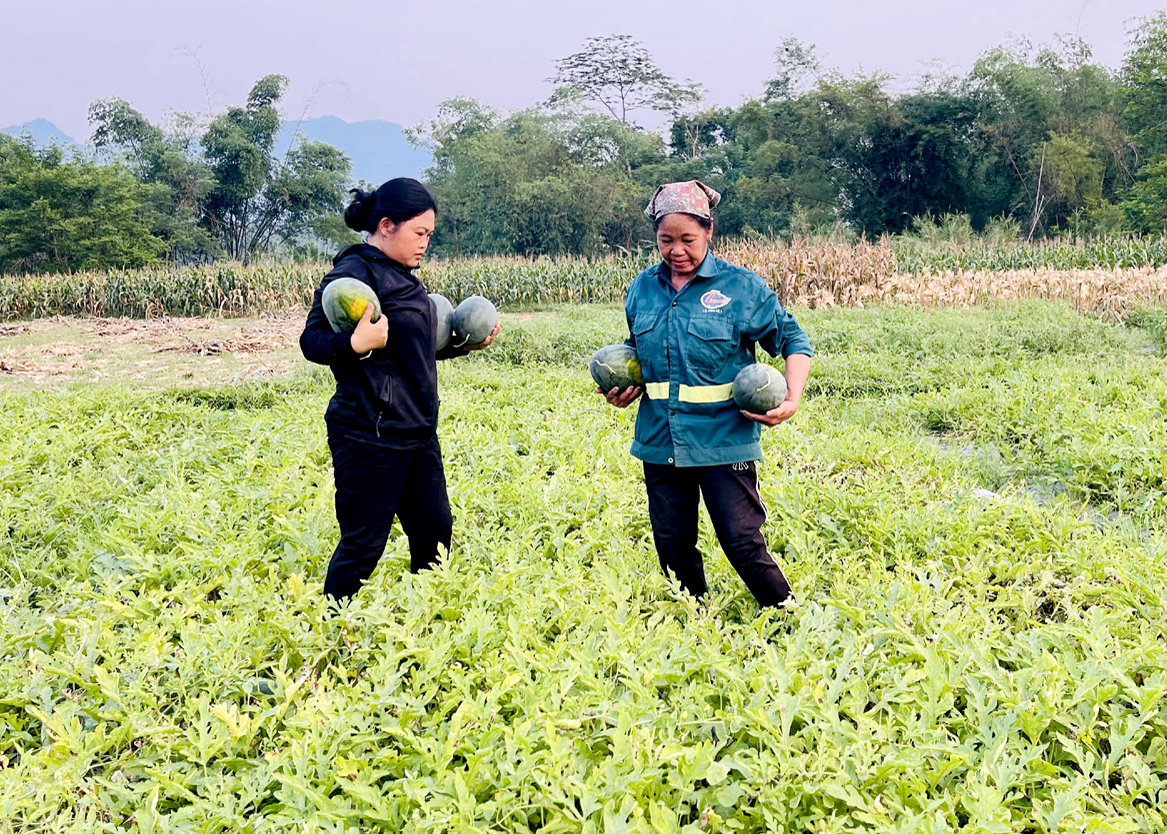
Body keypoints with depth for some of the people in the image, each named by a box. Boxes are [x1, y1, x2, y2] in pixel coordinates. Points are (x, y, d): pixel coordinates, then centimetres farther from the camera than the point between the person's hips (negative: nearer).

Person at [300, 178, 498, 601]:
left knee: (435, 535, 13)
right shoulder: (355, 272, -13)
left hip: (416, 434, 9)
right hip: (371, 438, -9)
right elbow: (312, 341, -18)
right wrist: (356, 344, -36)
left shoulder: (400, 275, 15)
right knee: (363, 546, -2)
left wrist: (462, 345, 15)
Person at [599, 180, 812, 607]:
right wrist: (624, 391, 3)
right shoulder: (642, 288, 7)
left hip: (724, 440, -4)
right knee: (672, 544, 11)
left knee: (742, 541, -7)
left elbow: (794, 340, 1)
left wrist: (792, 400, -14)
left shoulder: (741, 286, -5)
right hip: (660, 441, 5)